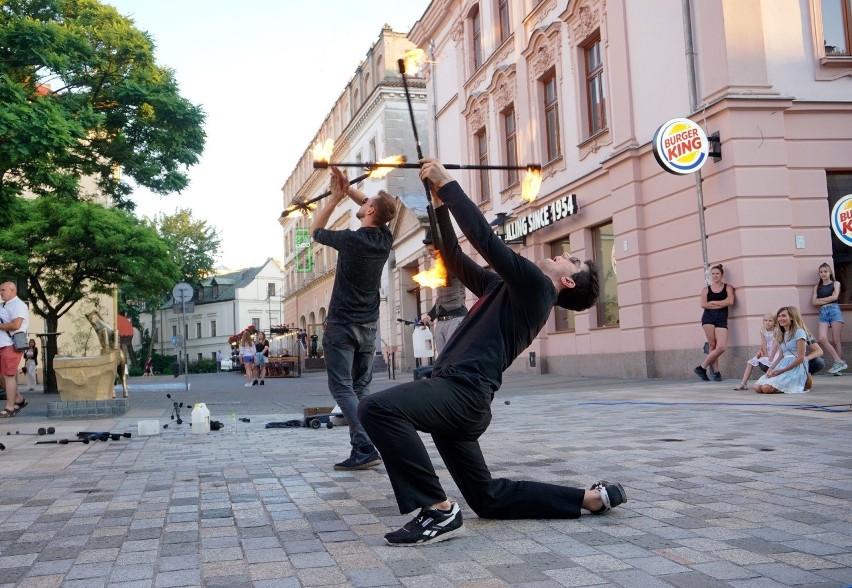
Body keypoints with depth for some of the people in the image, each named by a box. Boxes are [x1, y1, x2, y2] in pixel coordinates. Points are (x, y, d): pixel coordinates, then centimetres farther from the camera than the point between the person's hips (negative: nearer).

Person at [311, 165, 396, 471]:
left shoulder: (350, 239, -14)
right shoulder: (385, 239, 2)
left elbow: (315, 230, 5)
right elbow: (373, 207, 21)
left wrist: (336, 197, 9)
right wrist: (347, 189, 14)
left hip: (342, 325, -6)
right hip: (369, 326, 6)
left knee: (342, 388, -5)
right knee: (362, 388, 10)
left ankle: (364, 448, -15)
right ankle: (364, 449, 4)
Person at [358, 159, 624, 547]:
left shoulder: (536, 286, -3)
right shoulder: (504, 288, 23)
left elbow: (485, 239, -10)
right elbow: (455, 259, 28)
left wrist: (447, 182, -3)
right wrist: (440, 202, 22)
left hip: (464, 393, -10)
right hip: (457, 397, 10)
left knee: (377, 408, -31)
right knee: (490, 499, 18)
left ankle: (439, 511, -23)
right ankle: (591, 497, 25)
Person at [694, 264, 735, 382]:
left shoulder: (728, 287, 12)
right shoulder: (706, 289, 11)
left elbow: (730, 301, -6)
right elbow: (703, 305, -3)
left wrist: (713, 302, -3)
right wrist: (721, 304, -5)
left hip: (722, 319, 0)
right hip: (708, 318, 0)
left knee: (722, 347, -13)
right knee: (712, 346, -4)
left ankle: (702, 368, -2)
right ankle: (716, 372, 4)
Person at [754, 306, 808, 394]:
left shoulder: (799, 332, -6)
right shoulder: (782, 334, 19)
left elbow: (800, 358, -12)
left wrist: (782, 370, -17)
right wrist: (771, 368, -2)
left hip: (795, 367, -8)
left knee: (766, 388, -26)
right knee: (757, 387, -12)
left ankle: (797, 386, -5)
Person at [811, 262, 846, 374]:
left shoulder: (835, 283, 13)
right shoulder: (817, 287, 20)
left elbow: (834, 297, -4)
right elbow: (814, 302, 8)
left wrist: (820, 299, 3)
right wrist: (827, 300, -1)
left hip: (834, 310, -3)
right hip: (823, 312, 3)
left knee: (836, 340, -7)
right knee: (822, 339, -17)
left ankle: (838, 363, -3)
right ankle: (839, 362, -14)